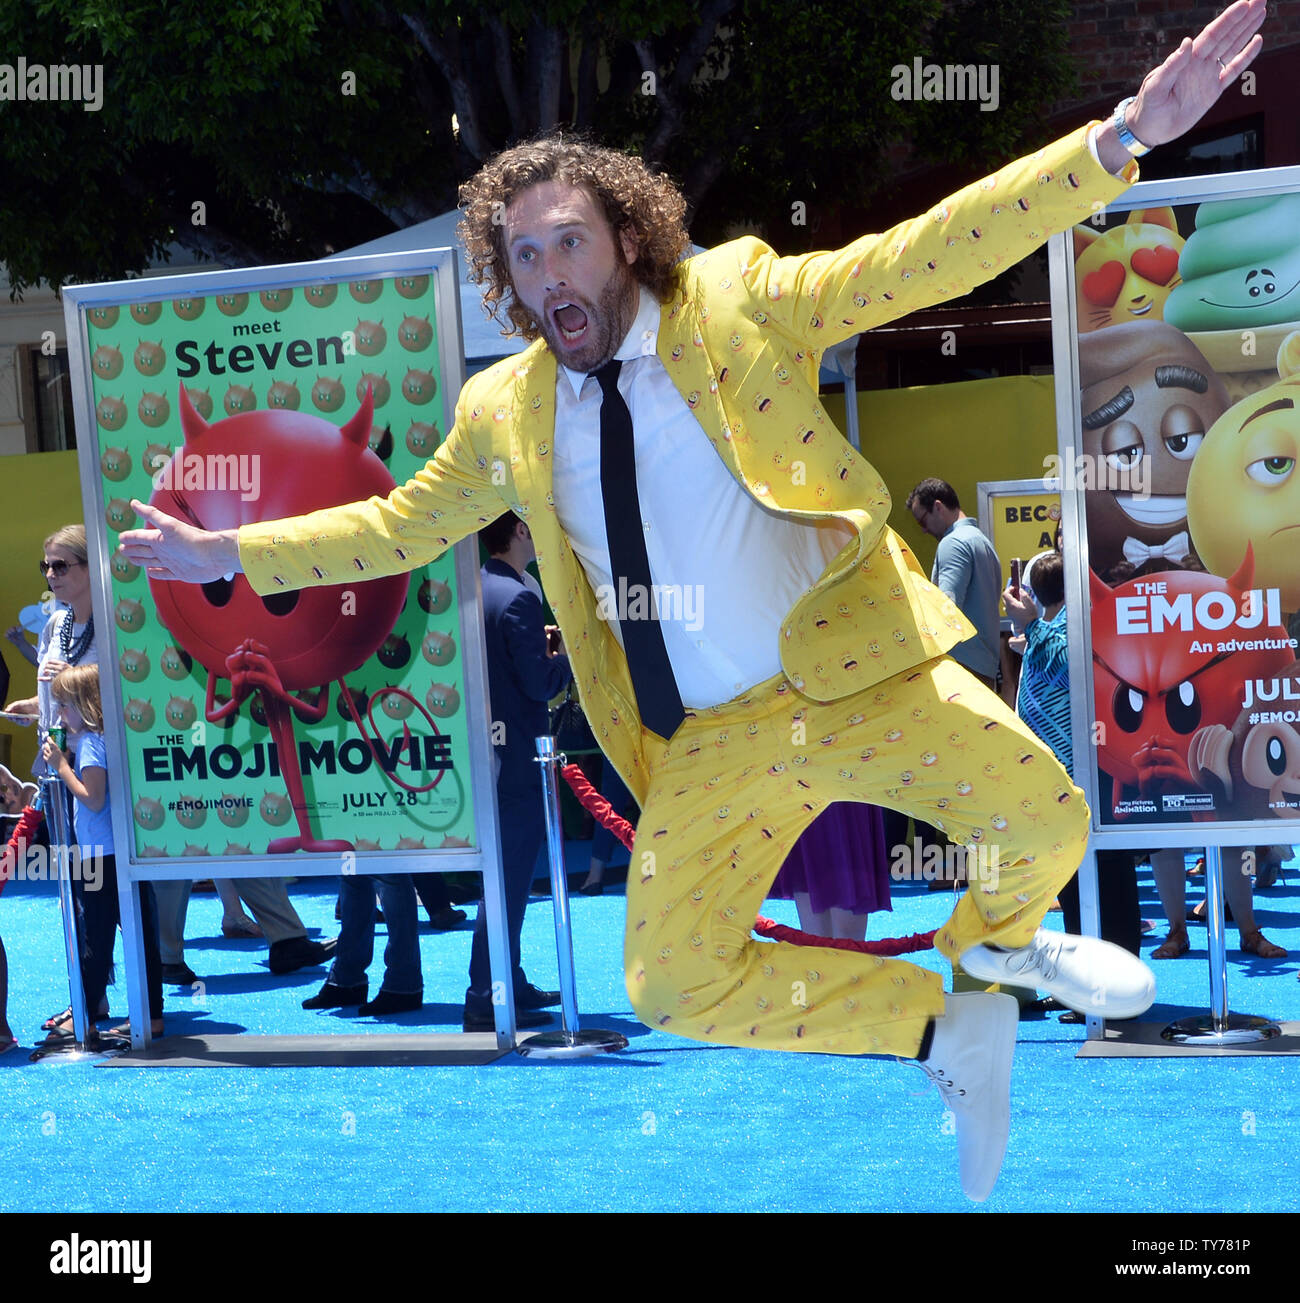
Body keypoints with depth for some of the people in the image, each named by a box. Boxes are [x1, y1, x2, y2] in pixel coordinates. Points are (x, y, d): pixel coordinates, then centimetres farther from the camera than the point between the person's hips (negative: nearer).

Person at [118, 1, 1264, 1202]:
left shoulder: (740, 301, -2)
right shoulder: (505, 414, 7)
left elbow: (925, 256, -9)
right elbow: (403, 523, 20)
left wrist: (1124, 138, -18)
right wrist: (232, 553, 17)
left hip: (854, 670, -3)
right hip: (710, 742, 3)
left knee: (1045, 816, -20)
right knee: (673, 986, -5)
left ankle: (995, 941, 20)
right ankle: (945, 1031, 15)